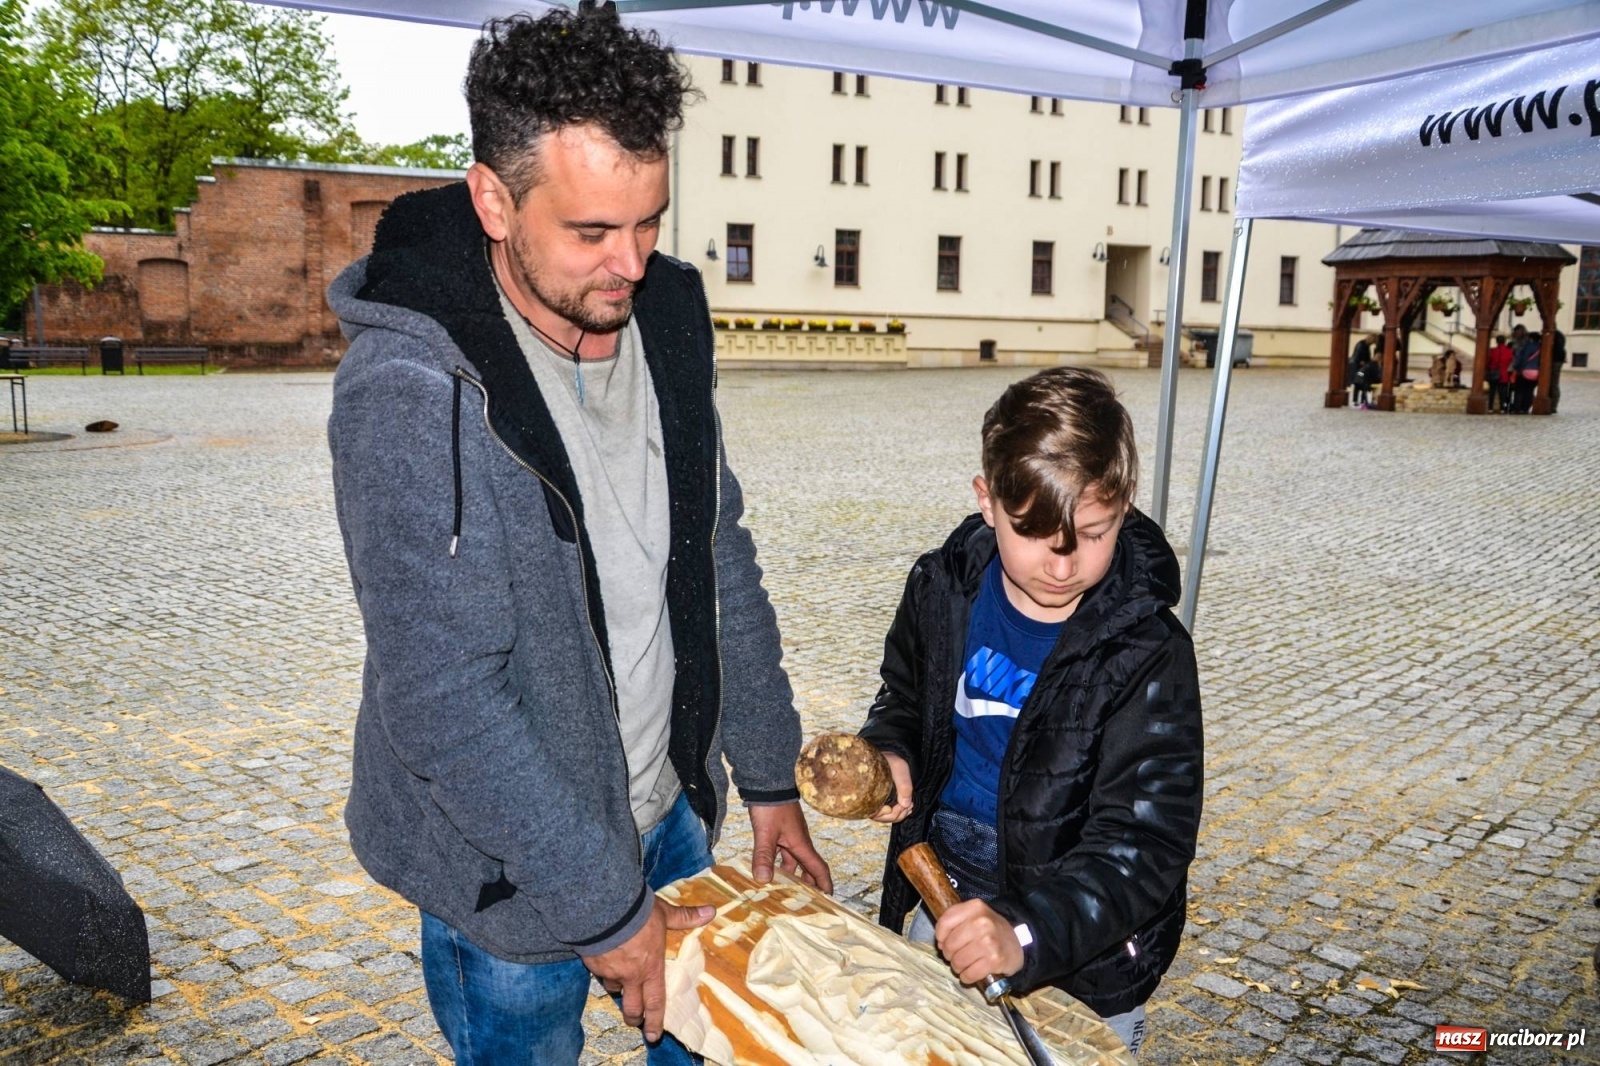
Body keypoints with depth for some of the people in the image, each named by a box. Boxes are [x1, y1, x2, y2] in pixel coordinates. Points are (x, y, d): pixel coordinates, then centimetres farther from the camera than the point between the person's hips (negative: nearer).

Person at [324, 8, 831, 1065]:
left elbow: (720, 563, 3)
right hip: (512, 870, -6)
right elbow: (443, 705, -26)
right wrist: (601, 909, -18)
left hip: (669, 810, 6)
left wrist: (770, 778, 7)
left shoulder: (663, 315, -5)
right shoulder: (410, 390, -27)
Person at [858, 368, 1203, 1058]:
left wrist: (1027, 931, -41)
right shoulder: (945, 587, -10)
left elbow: (1144, 841, -27)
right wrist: (889, 753, -12)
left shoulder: (1147, 654, -24)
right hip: (945, 901, 5)